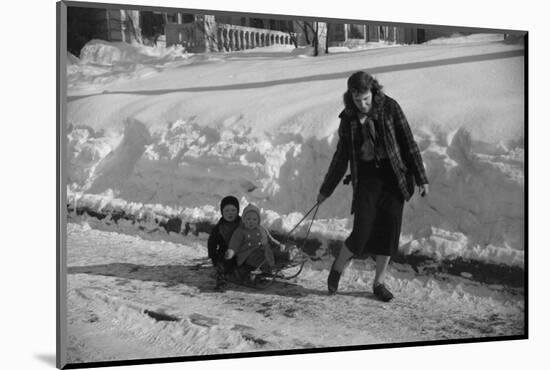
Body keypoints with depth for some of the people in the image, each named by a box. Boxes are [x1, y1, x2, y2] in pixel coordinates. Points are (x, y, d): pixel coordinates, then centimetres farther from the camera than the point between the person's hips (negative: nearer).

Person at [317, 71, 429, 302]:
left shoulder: (389, 108, -5)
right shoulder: (348, 118, 2)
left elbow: (408, 143, -2)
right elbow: (342, 156, 12)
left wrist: (421, 178, -5)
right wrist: (326, 190, 17)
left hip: (393, 176, 0)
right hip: (365, 177, 0)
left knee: (389, 231, 0)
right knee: (362, 232, -10)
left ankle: (379, 282, 17)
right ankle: (338, 268, 17)